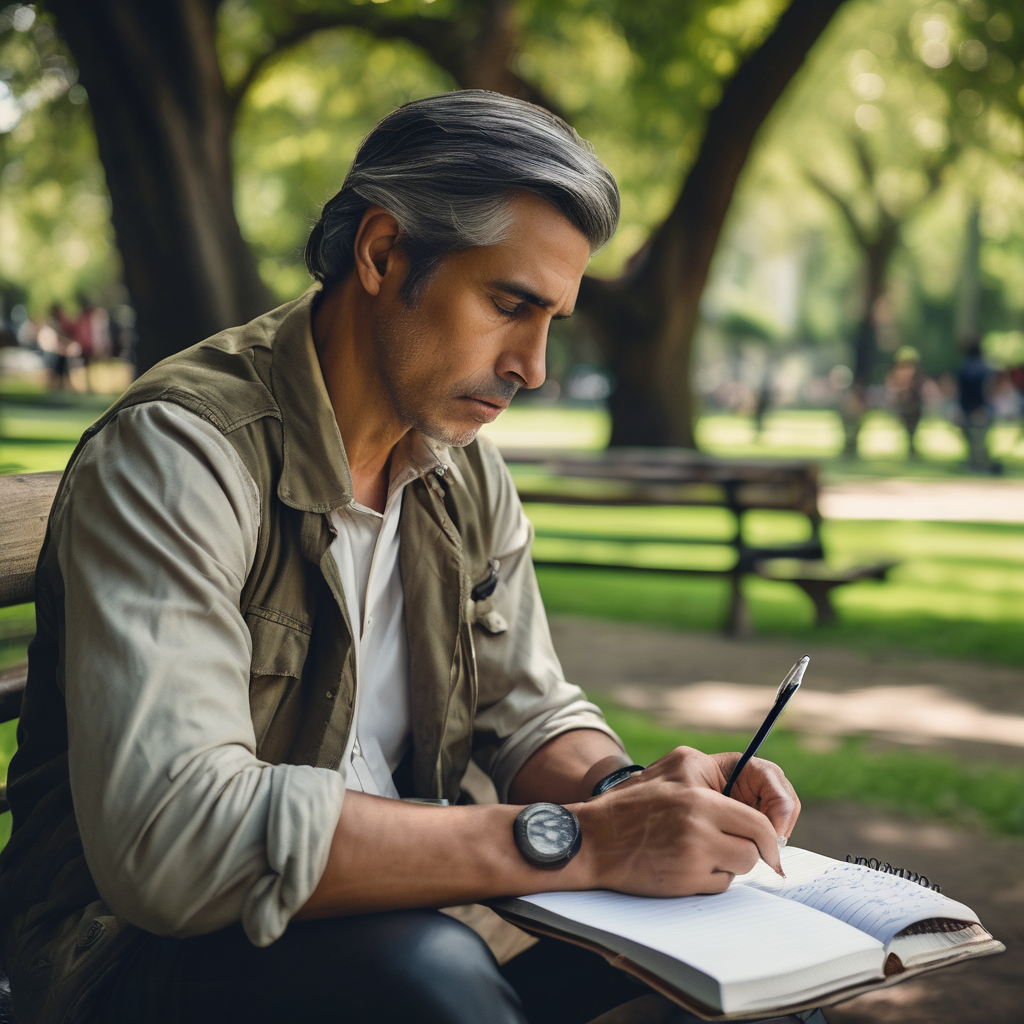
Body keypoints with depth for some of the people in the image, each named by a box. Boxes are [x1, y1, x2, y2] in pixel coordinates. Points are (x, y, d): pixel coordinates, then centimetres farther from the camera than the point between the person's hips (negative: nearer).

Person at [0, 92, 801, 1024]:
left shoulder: (466, 473, 4)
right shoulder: (177, 454, -22)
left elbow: (530, 717, 10)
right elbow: (166, 838, -33)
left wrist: (629, 794, -16)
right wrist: (576, 841, -33)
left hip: (394, 906, 7)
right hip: (141, 943, -7)